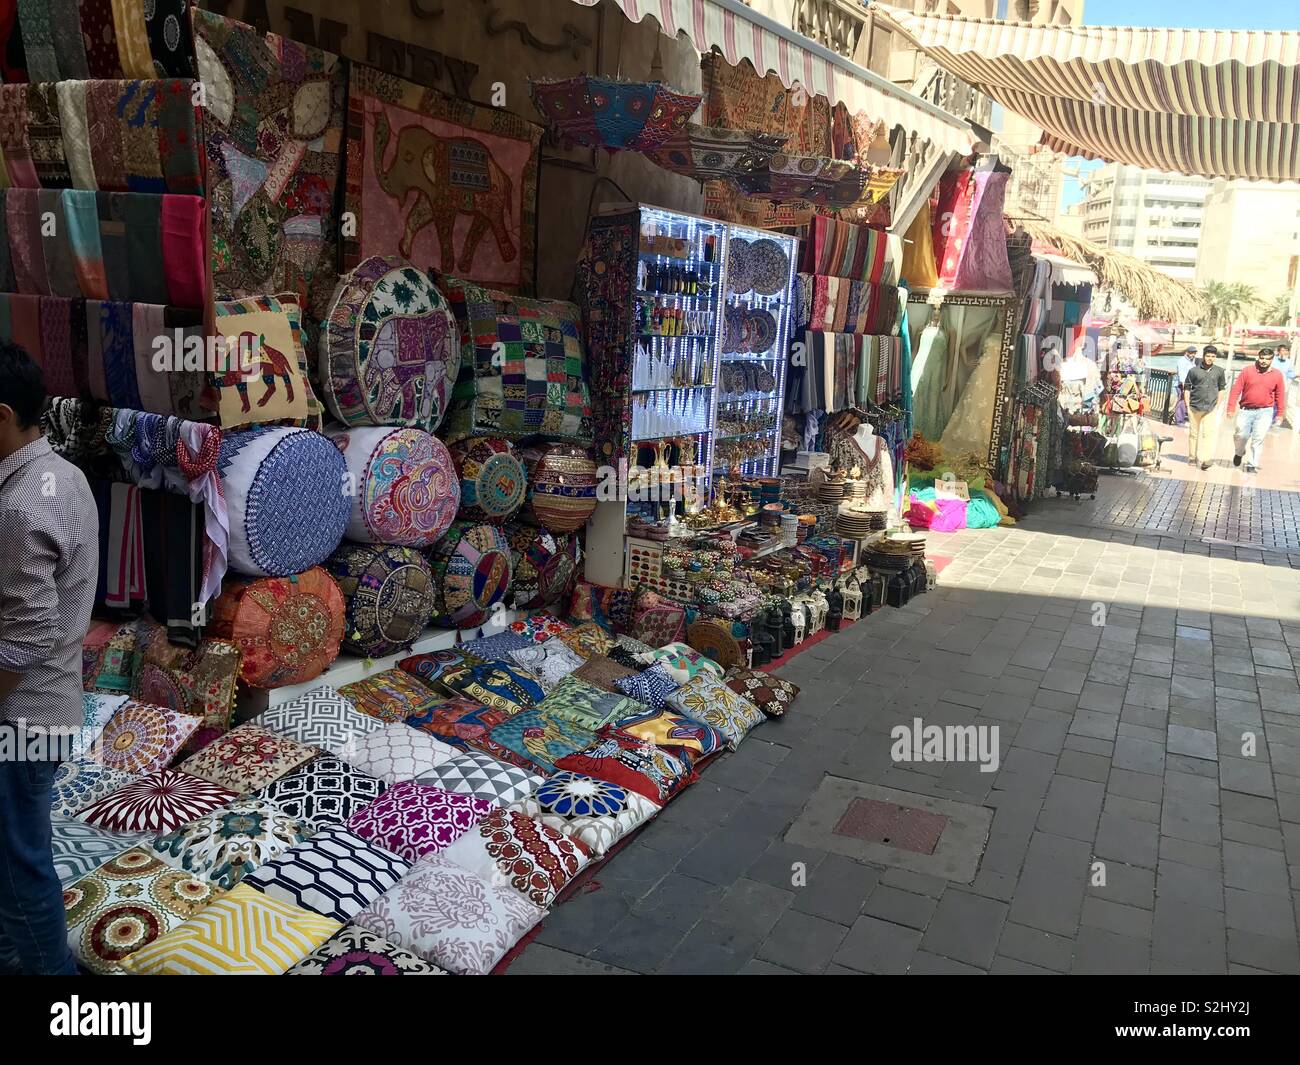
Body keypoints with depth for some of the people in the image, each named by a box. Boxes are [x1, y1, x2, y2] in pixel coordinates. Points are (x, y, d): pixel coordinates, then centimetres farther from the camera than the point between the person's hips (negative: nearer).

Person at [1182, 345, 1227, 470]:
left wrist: (1217, 405, 7)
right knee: (1193, 433, 9)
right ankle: (1192, 457, 23)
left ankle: (1206, 460, -16)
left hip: (1211, 408, 0)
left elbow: (1221, 389, 14)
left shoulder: (1219, 371, 6)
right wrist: (1187, 406, -1)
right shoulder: (1194, 371, 0)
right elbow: (1187, 388, 4)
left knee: (1208, 433, -11)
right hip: (1194, 407, 0)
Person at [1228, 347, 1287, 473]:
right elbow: (1236, 390, -2)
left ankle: (1252, 465, 5)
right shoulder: (1247, 371, -2)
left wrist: (1280, 414, 6)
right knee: (1241, 435, 4)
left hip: (1265, 412, 0)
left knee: (1258, 439, -3)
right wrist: (1231, 408, -6)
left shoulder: (1277, 375, 2)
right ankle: (1240, 453, 35)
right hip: (1246, 410, 0)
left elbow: (1280, 396, 7)